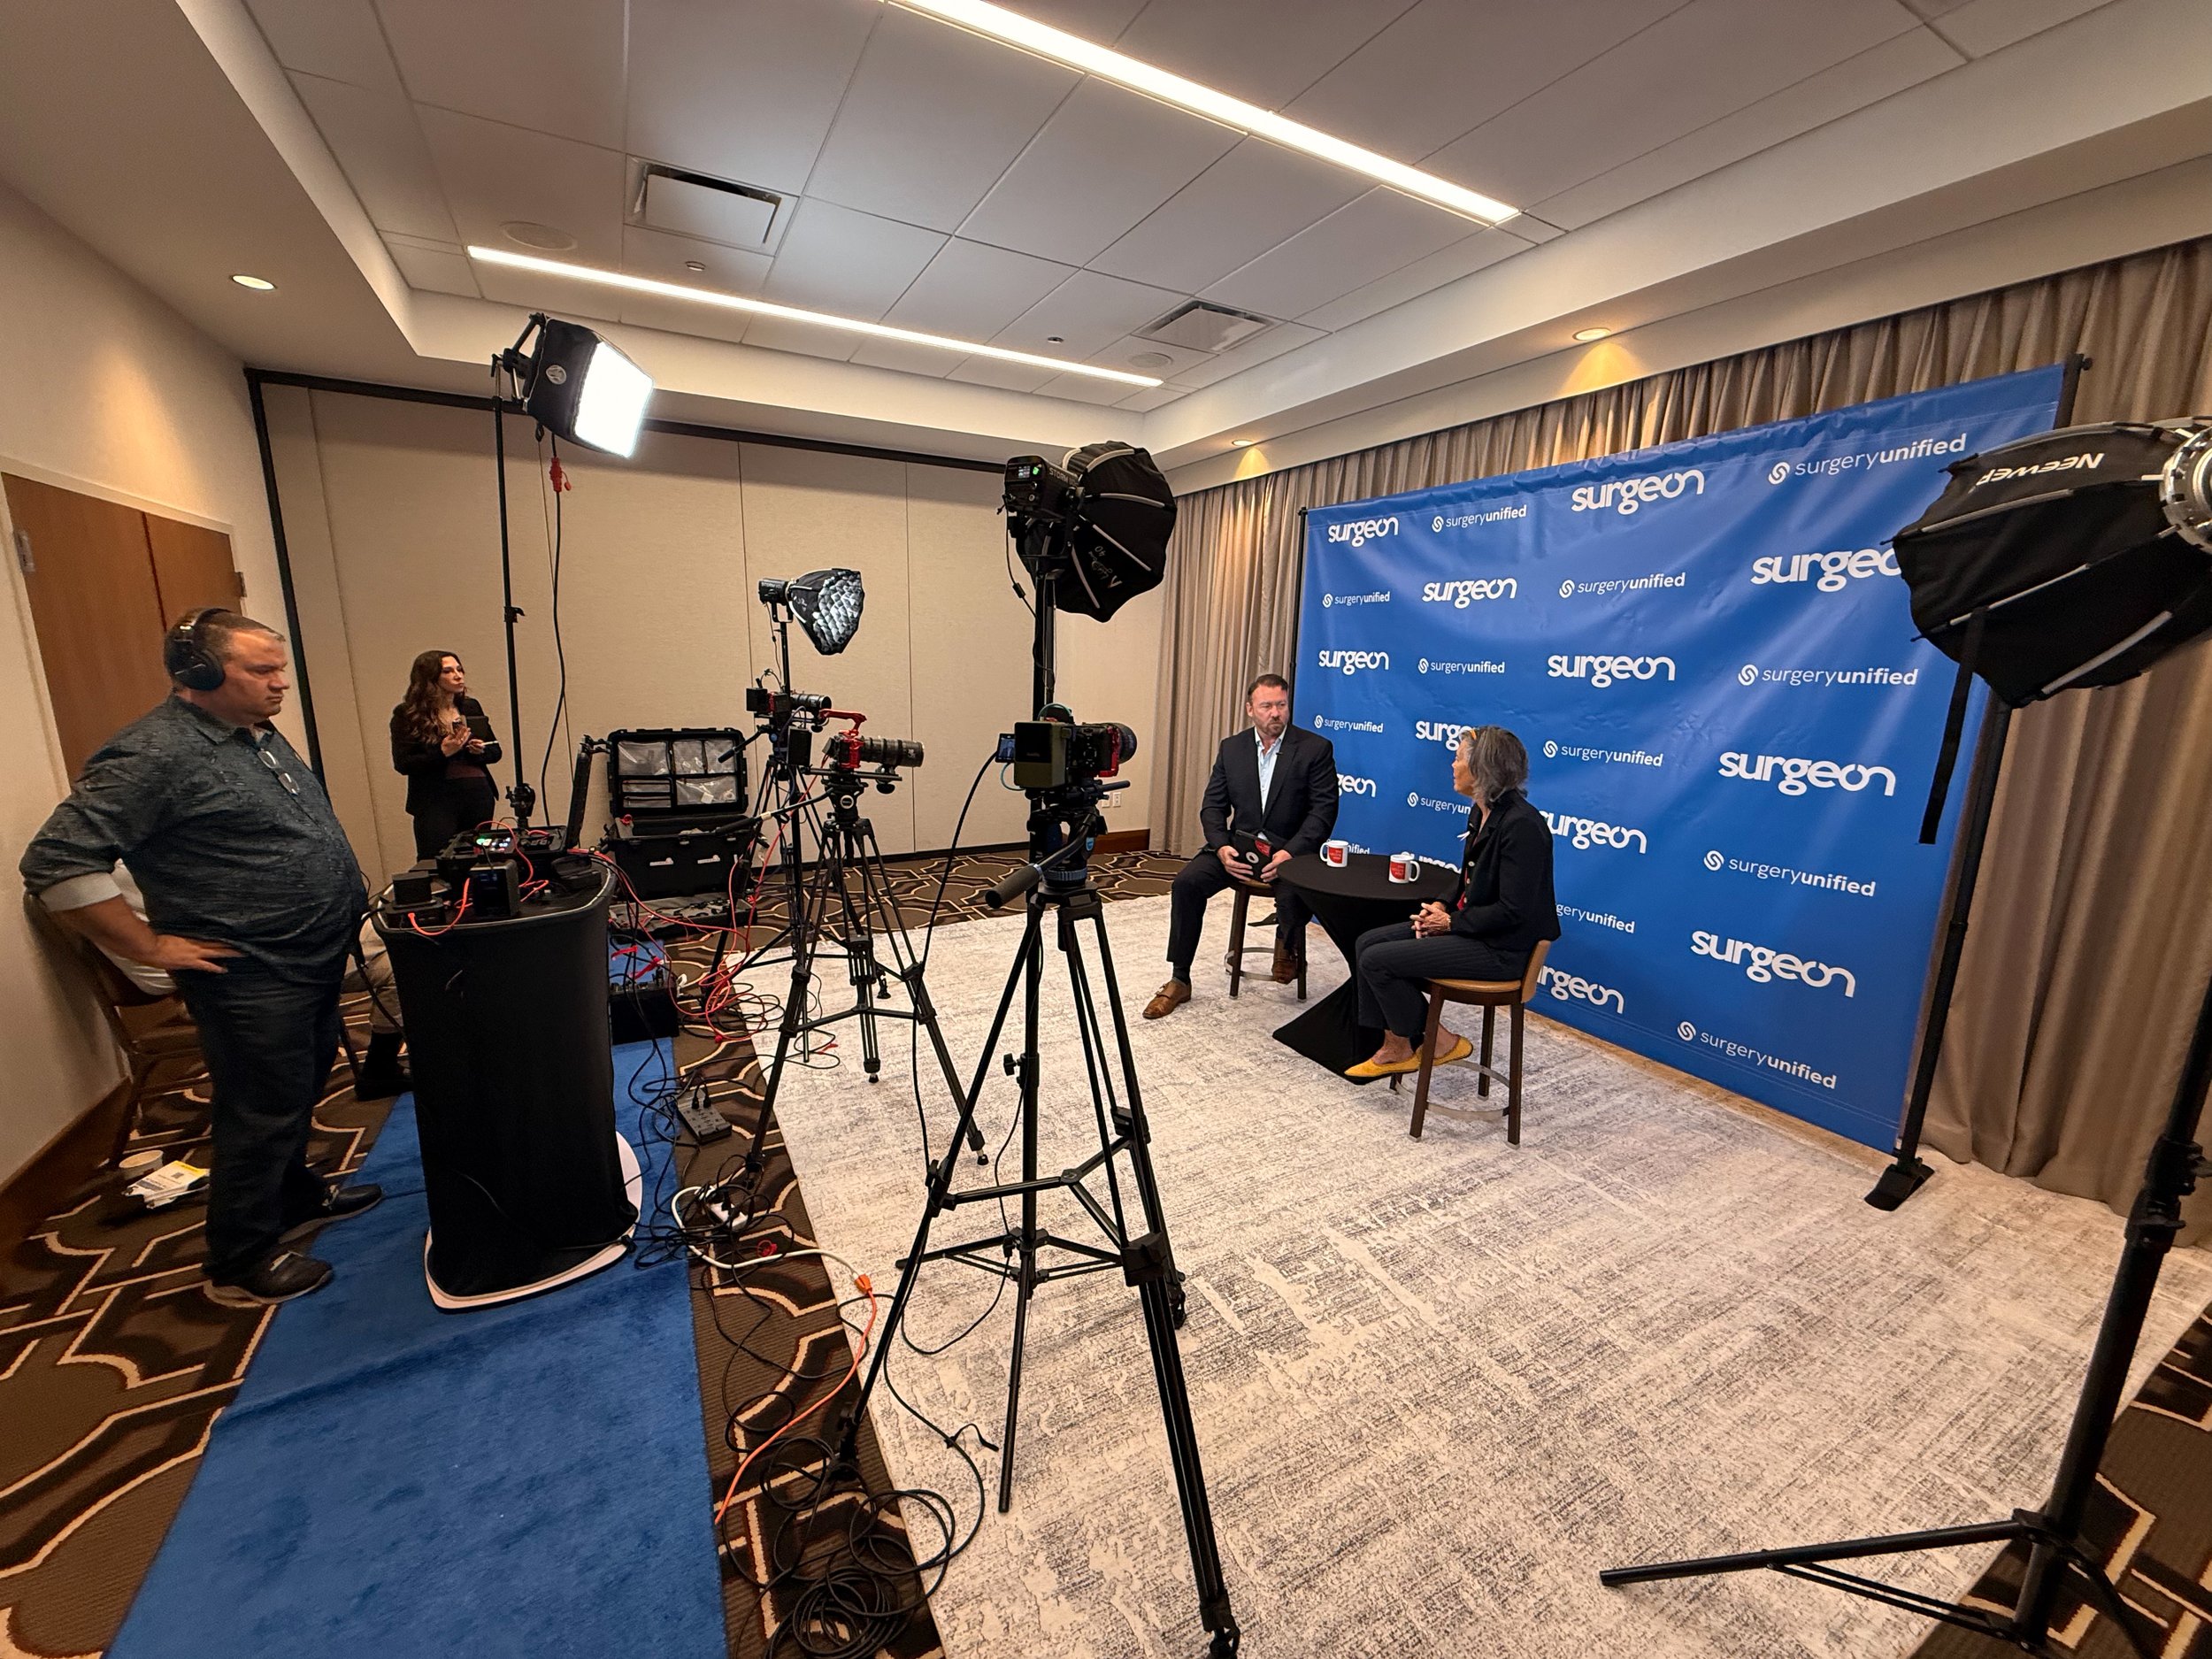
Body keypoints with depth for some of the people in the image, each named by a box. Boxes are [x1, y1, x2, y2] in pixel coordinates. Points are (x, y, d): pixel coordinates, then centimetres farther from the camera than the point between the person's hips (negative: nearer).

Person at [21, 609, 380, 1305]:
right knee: (262, 1114, 4)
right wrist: (152, 946, -17)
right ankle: (241, 1264, 22)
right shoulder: (152, 754, -19)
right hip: (252, 978, -9)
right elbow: (56, 863, -20)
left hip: (316, 959, 9)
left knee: (302, 1087, 23)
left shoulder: (259, 733, 10)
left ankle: (295, 1196, 43)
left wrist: (348, 899, 16)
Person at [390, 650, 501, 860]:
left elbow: (496, 751, 15)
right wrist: (442, 753, -18)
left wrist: (481, 751, -6)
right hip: (435, 801, -4)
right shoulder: (407, 715, -1)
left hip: (479, 797, 4)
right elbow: (402, 764, -7)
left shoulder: (471, 707, 11)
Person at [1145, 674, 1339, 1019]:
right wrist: (1222, 847, -14)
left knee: (1292, 896, -34)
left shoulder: (1315, 748, -4)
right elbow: (1212, 806, 6)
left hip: (1291, 849, -3)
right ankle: (1179, 981, -6)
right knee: (1187, 881, -19)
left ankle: (1289, 944, 6)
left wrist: (1290, 853, -23)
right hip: (1239, 844, 3)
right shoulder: (1231, 748, 7)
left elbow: (1324, 810, -9)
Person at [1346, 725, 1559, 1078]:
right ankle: (1396, 1047, 12)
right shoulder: (1484, 812, 7)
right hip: (1466, 924, 10)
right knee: (1367, 943, 3)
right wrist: (1443, 908, 1)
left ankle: (1441, 1042, 7)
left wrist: (1451, 922, -14)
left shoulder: (1521, 824, -23)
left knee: (1377, 960, -14)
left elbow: (1512, 911, -23)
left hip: (1500, 948, -10)